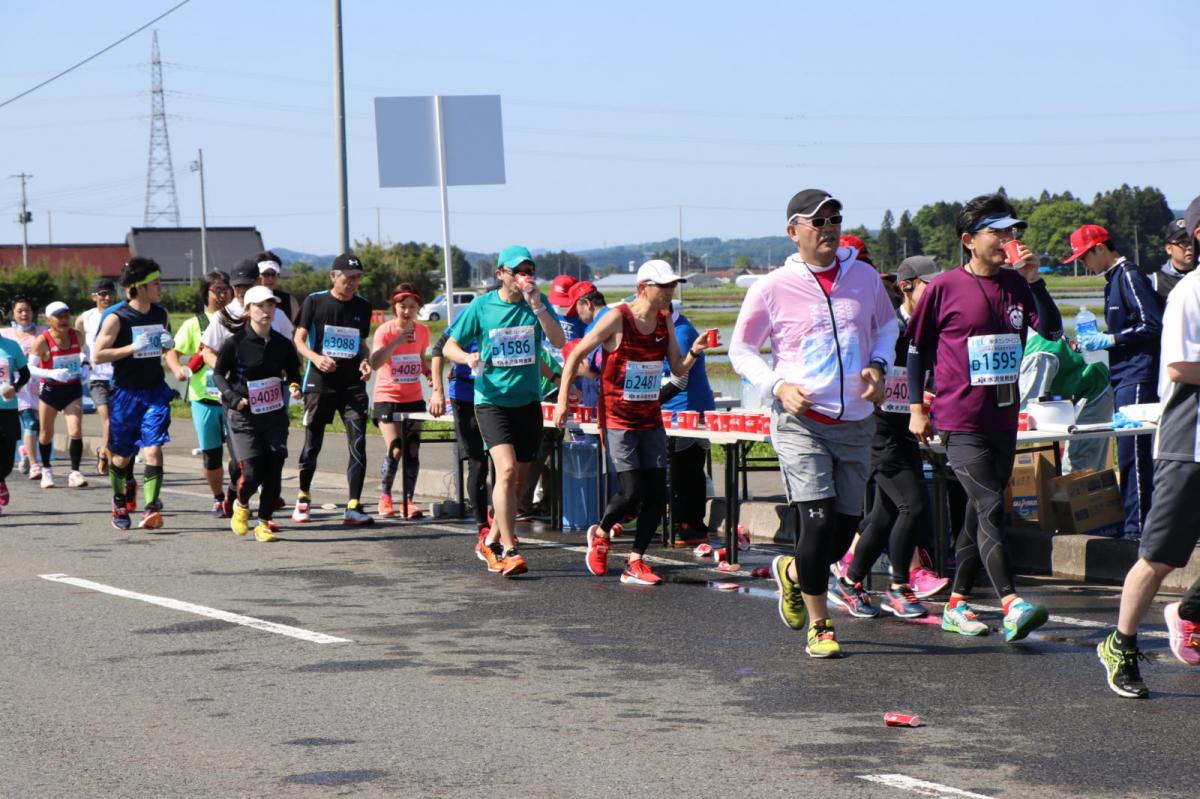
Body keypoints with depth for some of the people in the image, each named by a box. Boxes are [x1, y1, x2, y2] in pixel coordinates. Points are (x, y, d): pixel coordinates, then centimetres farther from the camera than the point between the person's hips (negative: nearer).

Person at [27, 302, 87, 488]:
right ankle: (46, 470, 32)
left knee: (75, 431, -13)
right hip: (50, 390, -2)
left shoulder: (77, 337, -4)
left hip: (73, 389, 2)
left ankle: (75, 473, -5)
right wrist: (52, 374, -29)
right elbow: (30, 368, -16)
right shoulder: (42, 341, -16)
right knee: (46, 433, 11)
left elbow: (83, 354, 17)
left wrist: (83, 369, -1)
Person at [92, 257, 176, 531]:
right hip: (125, 393, -3)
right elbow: (98, 355, -12)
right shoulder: (117, 318, -10)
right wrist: (133, 347, -21)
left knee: (153, 449, -14)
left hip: (155, 392, 3)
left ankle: (150, 509, -19)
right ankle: (119, 503, 34)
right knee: (122, 455, 10)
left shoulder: (161, 314, 6)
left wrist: (169, 344, -1)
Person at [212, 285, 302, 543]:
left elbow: (293, 373, 14)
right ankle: (241, 505, 22)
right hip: (244, 416, -3)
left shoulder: (282, 343, 2)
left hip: (275, 415, 3)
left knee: (273, 470, -1)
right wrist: (232, 397, -13)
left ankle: (264, 522, 14)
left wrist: (294, 387, -8)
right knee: (252, 472, -10)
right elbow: (218, 374, 2)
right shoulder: (235, 343, -8)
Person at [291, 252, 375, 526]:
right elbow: (298, 339, -3)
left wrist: (365, 362, -1)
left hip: (352, 384, 2)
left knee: (358, 444, -9)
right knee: (312, 444, 4)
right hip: (319, 383, -2)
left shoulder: (362, 306, 9)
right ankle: (303, 499, 26)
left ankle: (353, 508, -8)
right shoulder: (314, 301, -2)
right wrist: (316, 357, -22)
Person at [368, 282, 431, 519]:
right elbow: (375, 363, -25)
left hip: (414, 398, 4)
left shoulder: (422, 331, 2)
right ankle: (385, 496, 7)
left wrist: (430, 373, -1)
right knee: (394, 450, -13)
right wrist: (396, 342, -35)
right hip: (387, 398, -4)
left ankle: (408, 500, 4)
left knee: (413, 450, -3)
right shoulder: (384, 330, -11)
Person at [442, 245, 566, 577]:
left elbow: (559, 341, -12)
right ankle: (508, 551, -20)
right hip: (491, 399, -3)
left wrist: (536, 305, -22)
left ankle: (491, 541, 30)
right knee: (506, 469, -21)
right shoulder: (482, 306, -2)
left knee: (518, 480, 10)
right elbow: (449, 347, 3)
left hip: (528, 401, 3)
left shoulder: (538, 303, 2)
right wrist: (468, 357, -19)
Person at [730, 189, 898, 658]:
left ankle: (794, 574, 38)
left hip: (856, 422, 4)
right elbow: (741, 350, 4)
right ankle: (819, 626, 1)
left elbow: (887, 325, 22)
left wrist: (879, 365, 2)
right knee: (818, 522, -14)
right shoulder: (773, 289, -4)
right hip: (801, 423, -4)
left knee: (846, 527, 6)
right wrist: (778, 387, -11)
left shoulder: (865, 278, 5)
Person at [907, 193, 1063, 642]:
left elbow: (1052, 331, -2)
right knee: (989, 508, -17)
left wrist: (1033, 281, -12)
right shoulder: (944, 288, -5)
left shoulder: (1017, 284, 7)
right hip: (960, 422, -6)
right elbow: (917, 347, 3)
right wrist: (917, 407, 3)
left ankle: (956, 605, 21)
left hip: (1003, 420, 6)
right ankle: (1011, 605, -25)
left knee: (980, 512, 11)